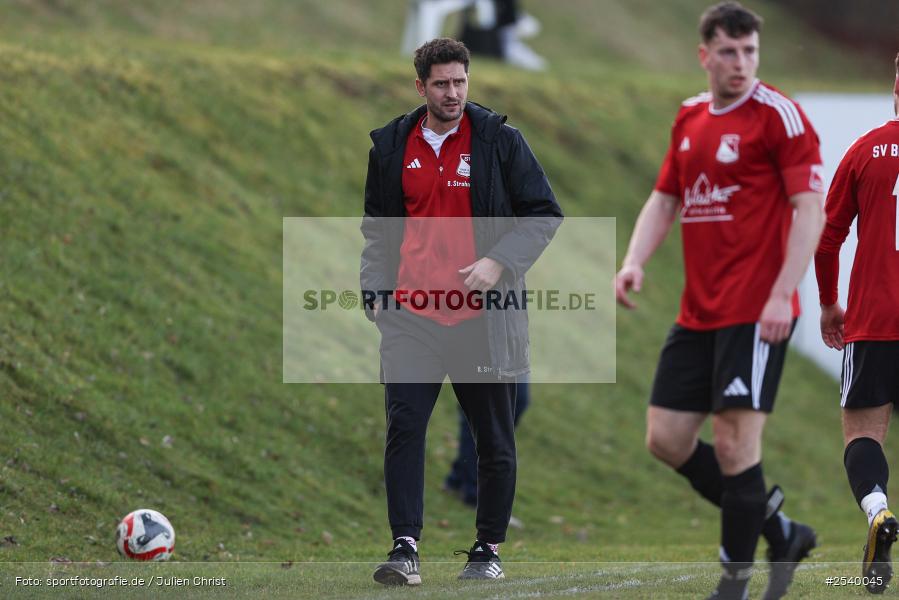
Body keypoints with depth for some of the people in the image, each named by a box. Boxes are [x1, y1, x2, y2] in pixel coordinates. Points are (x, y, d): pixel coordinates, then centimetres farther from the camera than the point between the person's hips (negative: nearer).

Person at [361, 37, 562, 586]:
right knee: (404, 427, -12)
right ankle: (405, 547, -11)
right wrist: (375, 288, 6)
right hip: (411, 314, 1)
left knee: (495, 438, 6)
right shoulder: (391, 146, 9)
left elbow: (545, 213, 1)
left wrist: (499, 261, -12)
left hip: (483, 316, -1)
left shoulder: (500, 140, 0)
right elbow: (378, 227, 20)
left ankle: (489, 550, 19)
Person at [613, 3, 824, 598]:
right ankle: (779, 532, 19)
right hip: (699, 313, 8)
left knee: (734, 442, -10)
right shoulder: (689, 118, 13)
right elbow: (665, 200, 21)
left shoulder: (778, 115, -8)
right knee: (667, 439, 6)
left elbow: (811, 207, -13)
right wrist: (634, 262, 2)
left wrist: (782, 296, -21)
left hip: (756, 313, -8)